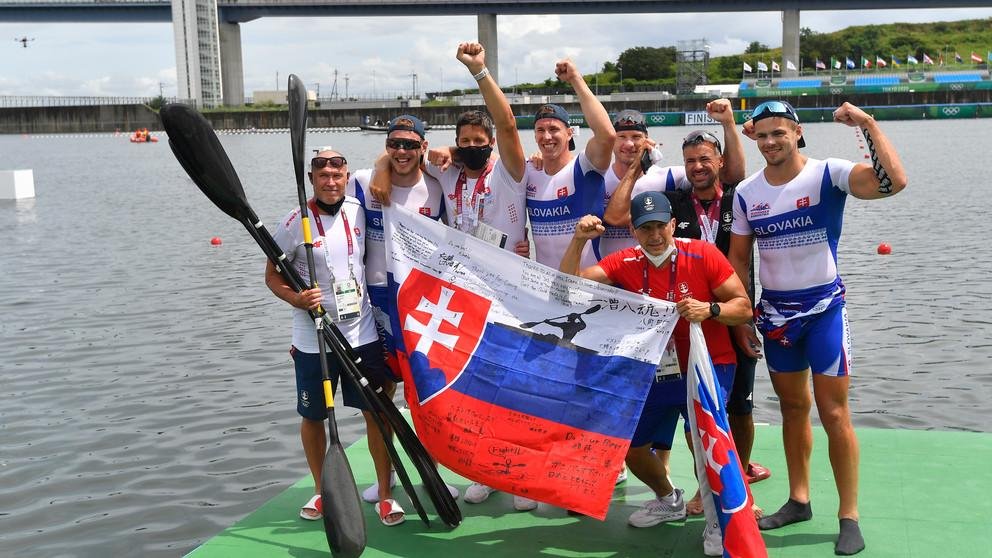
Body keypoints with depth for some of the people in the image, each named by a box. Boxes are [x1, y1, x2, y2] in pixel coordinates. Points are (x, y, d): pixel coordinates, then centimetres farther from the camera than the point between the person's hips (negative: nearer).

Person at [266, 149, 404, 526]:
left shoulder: (360, 212, 1)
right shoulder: (295, 223, -9)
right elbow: (272, 276, -2)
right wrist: (296, 299, -22)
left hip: (363, 334, 2)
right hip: (313, 339, -2)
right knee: (312, 416, 10)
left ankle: (385, 494, 16)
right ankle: (321, 491, 31)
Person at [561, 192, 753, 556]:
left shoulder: (703, 255, -14)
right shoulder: (624, 264, -5)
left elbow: (744, 307, -12)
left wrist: (710, 309, -31)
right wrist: (578, 241, -24)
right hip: (654, 372, 5)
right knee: (630, 447, 9)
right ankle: (669, 501, 40)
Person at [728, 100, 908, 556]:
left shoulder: (828, 175, -12)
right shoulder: (746, 193, 1)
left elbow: (893, 182, -28)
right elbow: (738, 259, 8)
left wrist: (867, 124, -26)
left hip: (824, 309, -4)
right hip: (775, 314, 4)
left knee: (834, 415, -3)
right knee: (793, 409, 15)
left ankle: (849, 517, 8)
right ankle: (798, 500, 27)